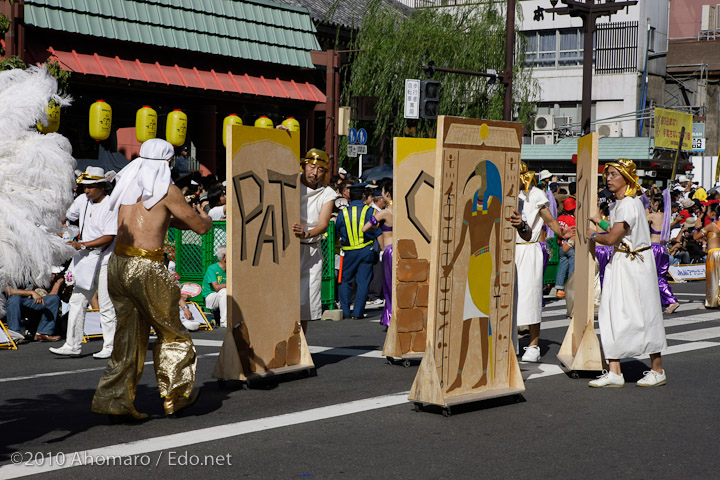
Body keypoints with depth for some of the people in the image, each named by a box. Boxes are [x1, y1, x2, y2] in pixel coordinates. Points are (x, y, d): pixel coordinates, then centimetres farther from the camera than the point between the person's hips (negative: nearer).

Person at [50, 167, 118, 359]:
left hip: (105, 260, -7)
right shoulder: (82, 200, 7)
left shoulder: (111, 206, -14)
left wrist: (83, 245, -22)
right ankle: (72, 345, 11)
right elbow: (68, 217, 26)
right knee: (77, 302, 6)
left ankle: (110, 346, 6)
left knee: (106, 306, -2)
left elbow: (109, 238, -19)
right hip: (85, 260, 7)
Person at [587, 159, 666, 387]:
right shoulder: (620, 203, 12)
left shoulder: (629, 204, -18)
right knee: (613, 315, 3)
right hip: (620, 263, 9)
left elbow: (613, 238, -21)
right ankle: (614, 372, 3)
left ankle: (658, 371, 13)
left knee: (644, 316, 1)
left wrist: (594, 235, -4)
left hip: (635, 264, -9)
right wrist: (601, 223, 17)